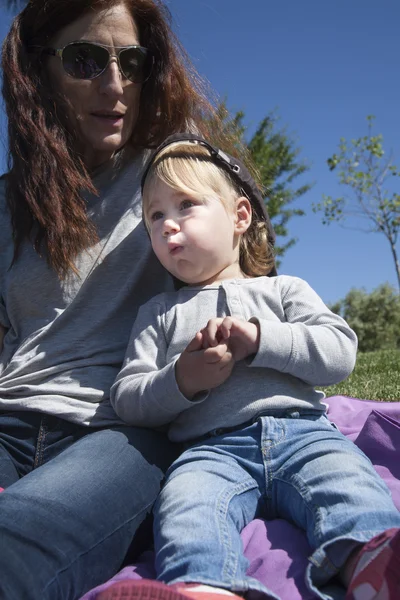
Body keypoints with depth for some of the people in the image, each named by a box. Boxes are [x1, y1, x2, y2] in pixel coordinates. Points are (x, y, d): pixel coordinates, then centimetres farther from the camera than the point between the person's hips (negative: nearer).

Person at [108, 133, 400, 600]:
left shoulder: (283, 290, 20)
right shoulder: (157, 314, 22)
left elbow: (340, 352, 5)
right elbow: (125, 399, 12)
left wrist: (259, 338, -9)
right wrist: (182, 381, -10)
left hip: (301, 431, 1)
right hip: (213, 447, 0)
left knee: (347, 480, -31)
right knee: (185, 503, -32)